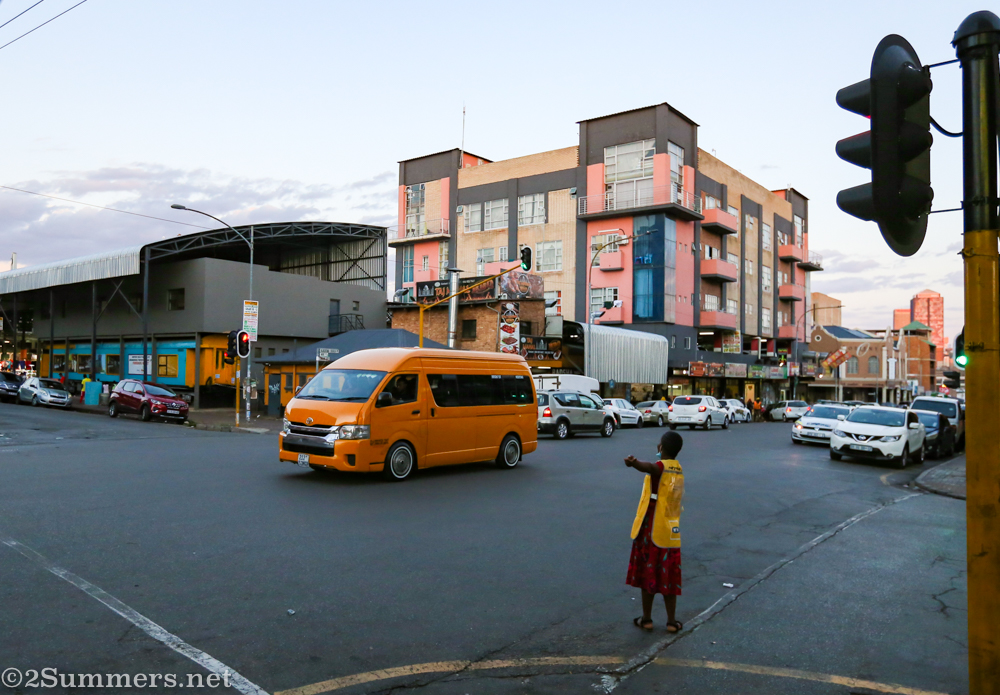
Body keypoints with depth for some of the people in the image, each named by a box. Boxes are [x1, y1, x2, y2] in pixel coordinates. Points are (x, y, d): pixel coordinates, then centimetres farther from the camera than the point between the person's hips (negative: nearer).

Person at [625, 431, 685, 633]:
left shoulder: (661, 467, -15)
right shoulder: (678, 470, 9)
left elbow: (650, 467, -41)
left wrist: (634, 463, -61)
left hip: (651, 531, -6)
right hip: (671, 533, 6)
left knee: (647, 575, 7)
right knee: (668, 577, 12)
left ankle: (646, 618, 17)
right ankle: (672, 621, 16)